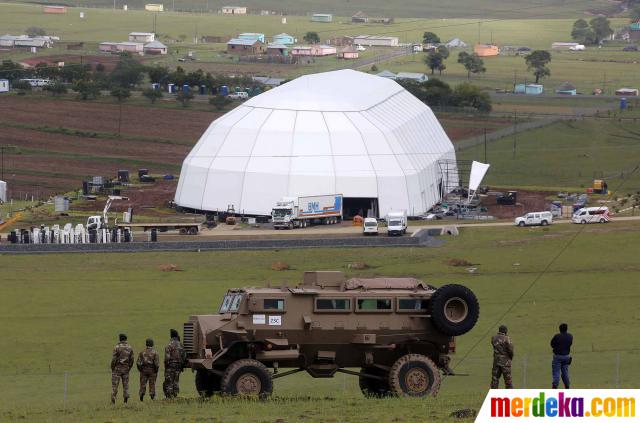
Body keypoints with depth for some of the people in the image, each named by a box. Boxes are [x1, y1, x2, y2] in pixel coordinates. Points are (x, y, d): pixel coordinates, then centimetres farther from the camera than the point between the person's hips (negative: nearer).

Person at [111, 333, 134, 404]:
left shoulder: (117, 347, -11)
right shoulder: (130, 348, 2)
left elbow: (114, 359, -13)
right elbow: (132, 359, 3)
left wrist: (112, 368, -2)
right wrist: (129, 368, 14)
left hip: (117, 369, -3)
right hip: (126, 368, 3)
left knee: (114, 385, 2)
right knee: (125, 384, 10)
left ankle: (113, 400, -2)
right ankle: (126, 398, -4)